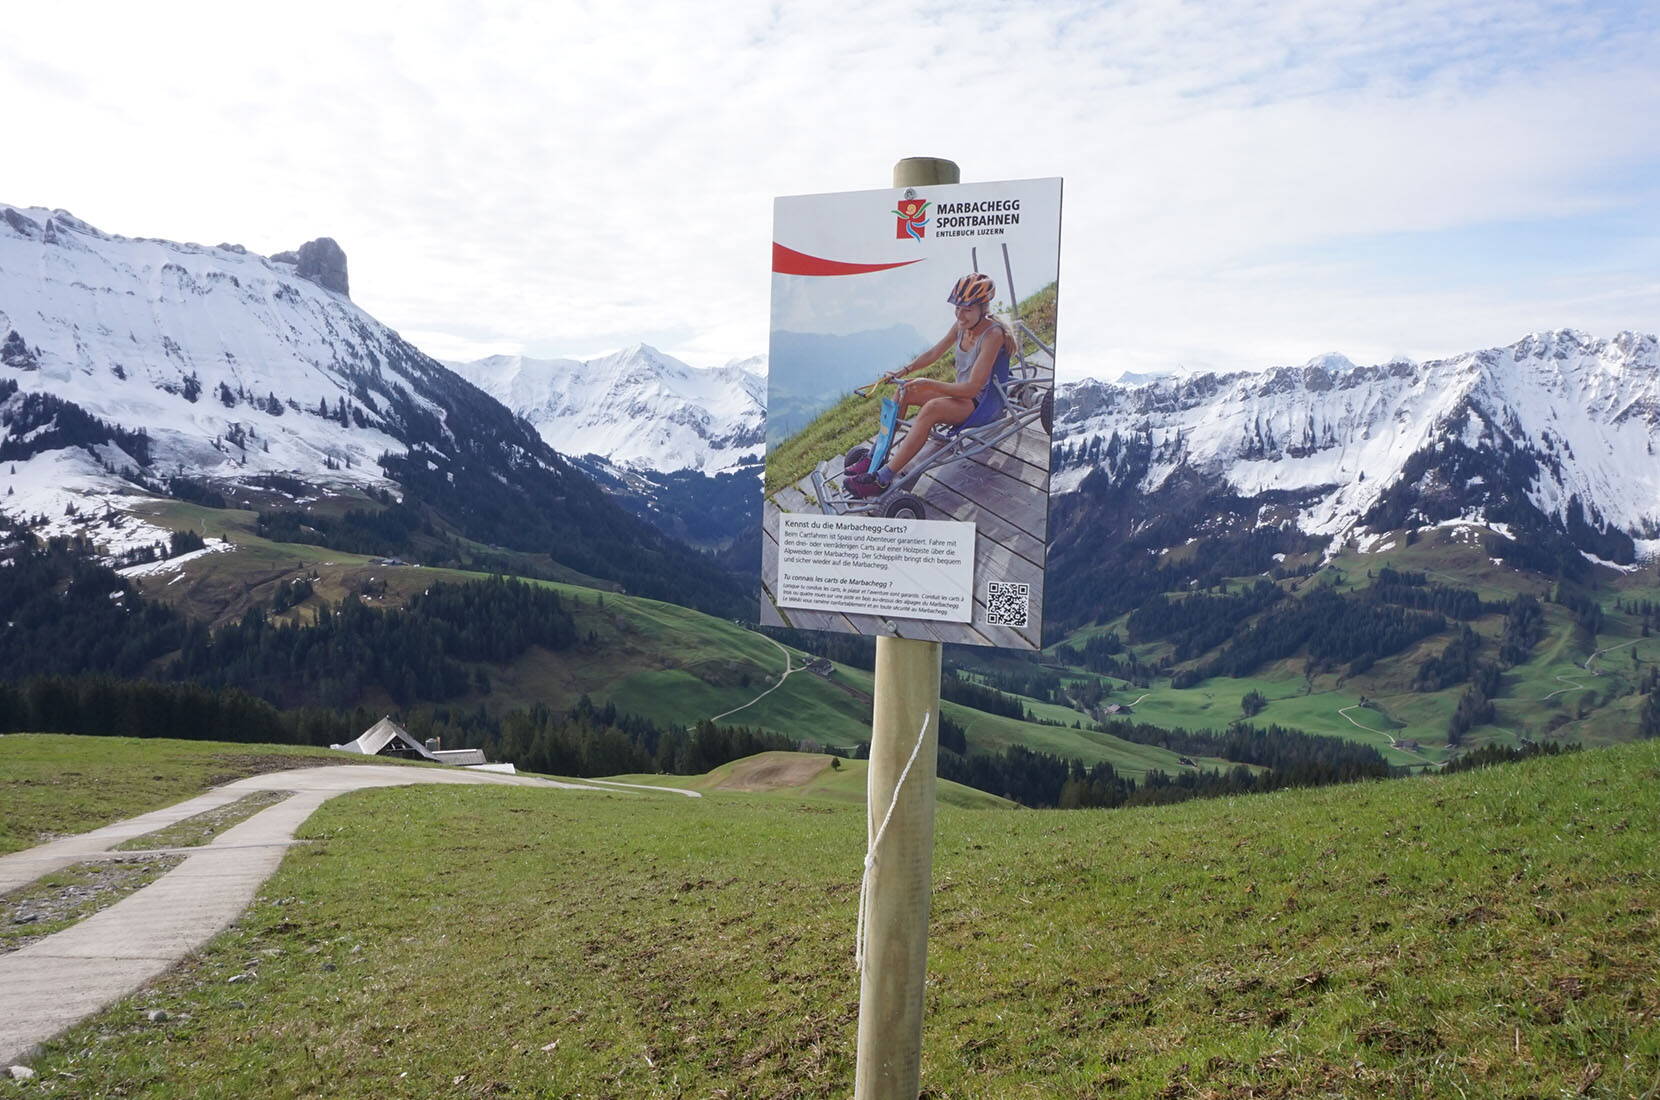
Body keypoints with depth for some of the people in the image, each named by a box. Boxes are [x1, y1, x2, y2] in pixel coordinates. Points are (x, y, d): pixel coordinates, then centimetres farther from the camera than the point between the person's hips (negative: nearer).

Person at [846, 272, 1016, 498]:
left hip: (984, 403, -9)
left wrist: (928, 384, -26)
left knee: (932, 408, -34)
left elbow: (972, 387, -28)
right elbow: (934, 353, 14)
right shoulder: (962, 326, 0)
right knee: (904, 390, 0)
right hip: (963, 393, 9)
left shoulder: (993, 334, -24)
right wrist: (905, 370, -1)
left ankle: (883, 478, -35)